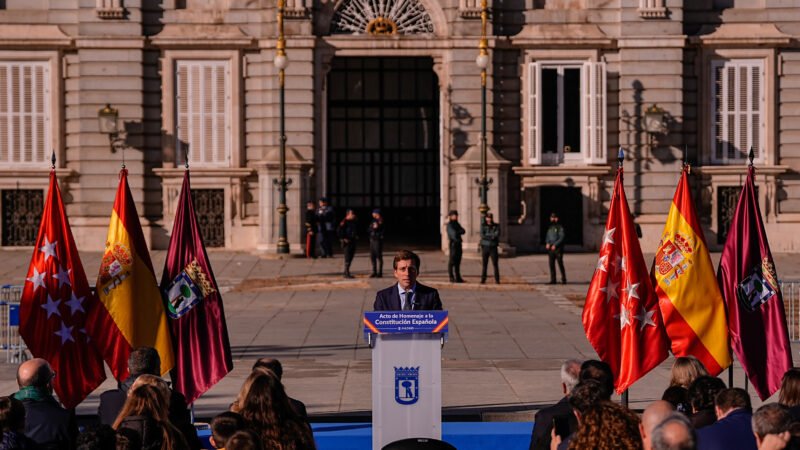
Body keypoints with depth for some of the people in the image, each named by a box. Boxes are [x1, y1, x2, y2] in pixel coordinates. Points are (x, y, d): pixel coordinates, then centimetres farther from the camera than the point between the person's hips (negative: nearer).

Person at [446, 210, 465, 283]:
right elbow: (454, 233, -19)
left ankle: (458, 277, 13)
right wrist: (460, 232, -3)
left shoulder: (456, 224, 17)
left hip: (458, 244, 8)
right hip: (453, 244, -8)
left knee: (458, 262, 10)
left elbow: (463, 231, 7)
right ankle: (451, 278, -1)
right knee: (451, 262, -4)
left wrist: (458, 232, -12)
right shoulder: (449, 225, -7)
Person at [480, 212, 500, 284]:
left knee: (495, 264, -5)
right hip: (485, 247, 0)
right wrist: (492, 236, -15)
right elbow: (482, 235, -11)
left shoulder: (496, 226, 4)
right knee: (484, 264, 0)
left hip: (493, 248, 0)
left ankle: (497, 280, -2)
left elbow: (497, 234, -13)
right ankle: (483, 279, 5)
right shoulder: (483, 226, 4)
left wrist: (487, 235, -14)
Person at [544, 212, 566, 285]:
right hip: (550, 249, 6)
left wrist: (555, 245, -17)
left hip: (558, 248, -6)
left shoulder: (560, 227, -3)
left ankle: (564, 279, -2)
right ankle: (553, 279, 7)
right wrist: (547, 243, -1)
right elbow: (547, 236, 20)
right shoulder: (550, 227, 18)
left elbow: (562, 237, -10)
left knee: (560, 264, -7)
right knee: (551, 264, 3)